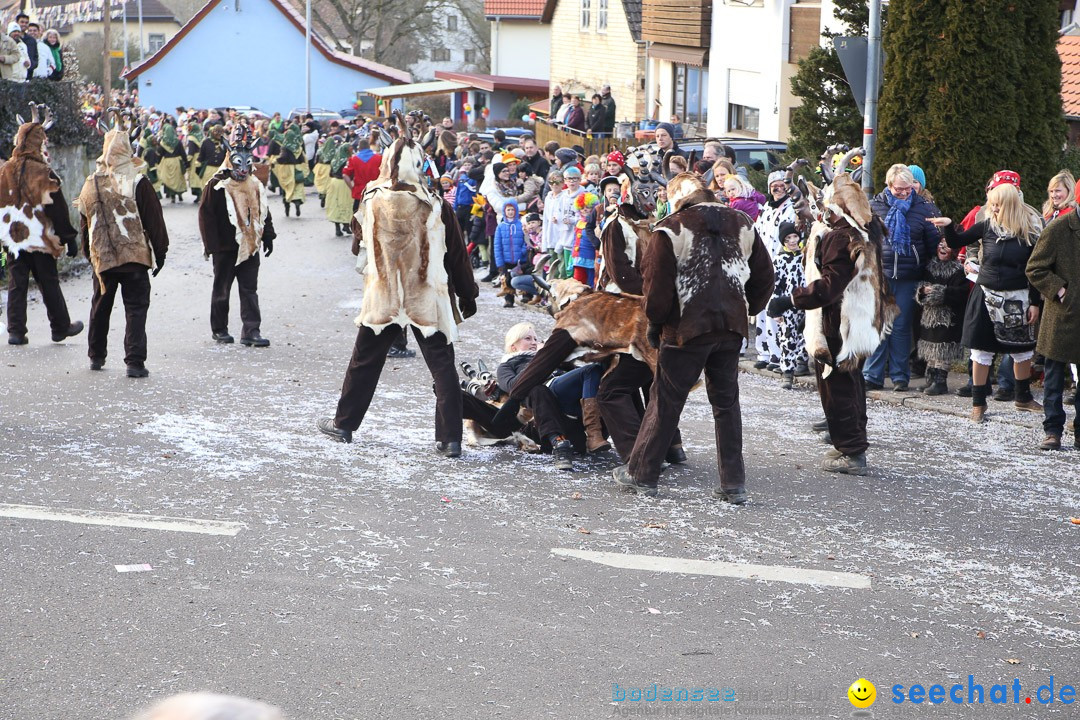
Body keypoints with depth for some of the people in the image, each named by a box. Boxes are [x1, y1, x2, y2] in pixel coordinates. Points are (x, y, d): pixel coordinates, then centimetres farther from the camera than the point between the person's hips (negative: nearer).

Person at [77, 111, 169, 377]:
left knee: (100, 307, 19)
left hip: (102, 258, 4)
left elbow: (84, 223, 12)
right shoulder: (138, 183, -11)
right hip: (135, 256, -4)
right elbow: (154, 220, -7)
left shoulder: (91, 185, 2)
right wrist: (160, 252, 3)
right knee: (136, 308, -2)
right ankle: (135, 361, -9)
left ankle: (96, 355, 29)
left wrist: (89, 253, 24)